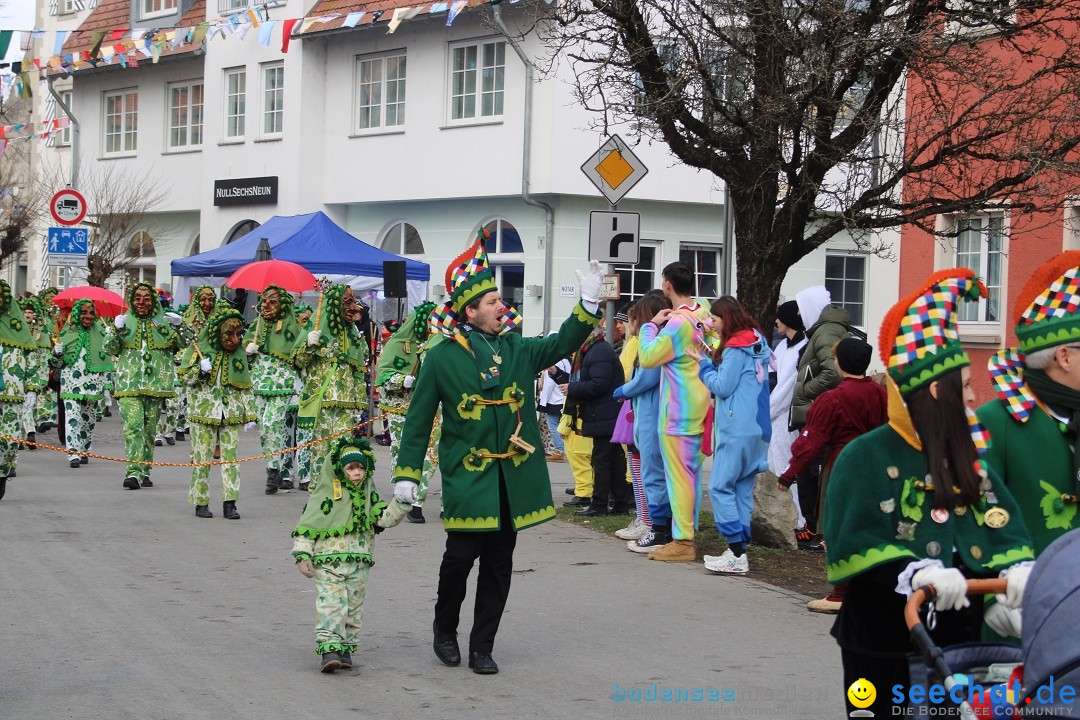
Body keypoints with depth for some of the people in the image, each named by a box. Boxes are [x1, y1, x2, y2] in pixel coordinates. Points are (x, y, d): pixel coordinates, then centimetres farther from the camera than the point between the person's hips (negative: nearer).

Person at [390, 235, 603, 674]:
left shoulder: (515, 349, 8)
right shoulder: (442, 358, -3)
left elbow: (561, 345, 11)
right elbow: (418, 419, 0)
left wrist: (588, 304, -4)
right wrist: (407, 473, -3)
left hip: (514, 476, 4)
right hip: (467, 476, -4)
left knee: (499, 563, 6)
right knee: (461, 555, -5)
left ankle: (482, 648, 16)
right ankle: (445, 631, 21)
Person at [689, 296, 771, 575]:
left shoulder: (735, 349, -11)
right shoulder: (757, 345, 16)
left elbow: (722, 386, -11)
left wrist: (703, 363, 0)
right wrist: (712, 361, 12)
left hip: (738, 429, -10)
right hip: (757, 428, 10)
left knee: (720, 487, -8)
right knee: (742, 489, 9)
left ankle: (736, 553, -13)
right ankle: (739, 550, 9)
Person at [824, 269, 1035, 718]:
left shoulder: (966, 457, 13)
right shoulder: (867, 456, -9)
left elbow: (1002, 521, 1)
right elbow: (851, 545, -19)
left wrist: (1018, 569, -19)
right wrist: (915, 573, -32)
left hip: (958, 639, 6)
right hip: (883, 646, -6)